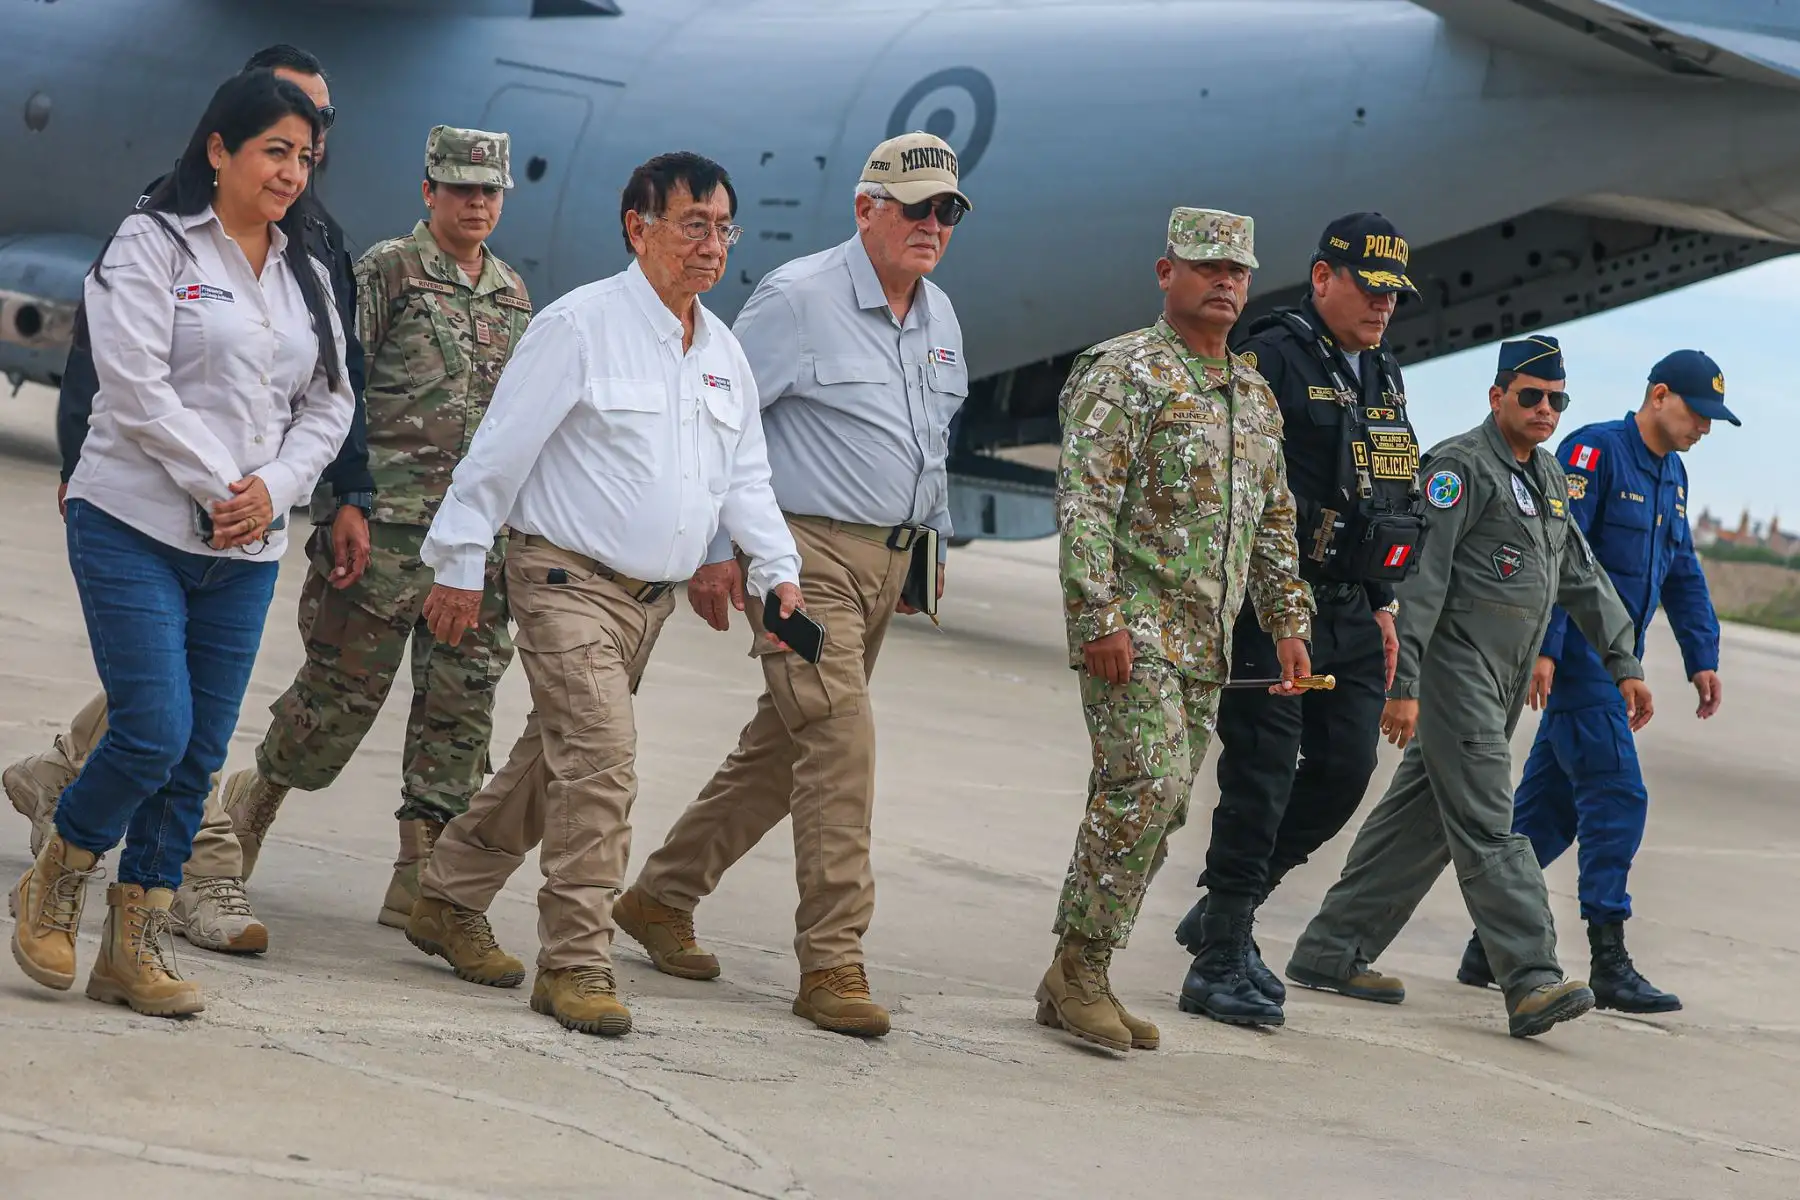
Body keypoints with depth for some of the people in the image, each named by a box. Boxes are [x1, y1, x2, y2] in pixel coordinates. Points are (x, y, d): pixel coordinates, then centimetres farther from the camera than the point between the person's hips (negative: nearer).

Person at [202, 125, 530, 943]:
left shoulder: (513, 295, 15)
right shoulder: (384, 273, -3)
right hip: (386, 525, -5)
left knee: (462, 697, 2)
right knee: (344, 686, -1)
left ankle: (422, 879, 6)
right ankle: (254, 799, 24)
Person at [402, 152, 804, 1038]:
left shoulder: (723, 351, 11)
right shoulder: (580, 325, -11)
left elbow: (744, 476, 16)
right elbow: (500, 451, -9)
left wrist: (777, 570, 1)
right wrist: (459, 565, -9)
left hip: (651, 598, 8)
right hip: (567, 579, -8)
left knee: (555, 761, 16)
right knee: (601, 759, -17)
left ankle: (448, 901, 32)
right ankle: (575, 965, -11)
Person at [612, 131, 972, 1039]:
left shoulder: (939, 317, 13)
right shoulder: (798, 298, -10)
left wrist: (932, 540, 22)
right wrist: (712, 547, -12)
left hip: (887, 559, 8)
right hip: (806, 553, -8)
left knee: (781, 749, 12)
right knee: (840, 741, -17)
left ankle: (660, 897, 27)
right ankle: (832, 963, -13)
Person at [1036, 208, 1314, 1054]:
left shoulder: (1255, 395, 19)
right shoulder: (1123, 373, -6)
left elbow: (1274, 522, 26)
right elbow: (1085, 501, -13)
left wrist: (1287, 620, 16)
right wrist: (1100, 617, -21)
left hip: (1204, 640, 8)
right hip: (1132, 625, -8)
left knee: (1155, 807, 6)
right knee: (1146, 784, -18)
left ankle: (1076, 981, 11)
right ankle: (1080, 969, -9)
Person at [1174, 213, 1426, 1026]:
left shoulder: (1384, 377, 18)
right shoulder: (1274, 359, -9)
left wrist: (1381, 604, 22)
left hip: (1351, 614, 8)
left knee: (1346, 768, 7)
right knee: (1263, 772, -7)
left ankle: (1222, 907, 22)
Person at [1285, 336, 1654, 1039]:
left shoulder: (1550, 475, 17)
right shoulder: (1460, 465, -11)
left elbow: (1583, 577, 25)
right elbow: (1421, 577, -16)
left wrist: (1623, 662, 20)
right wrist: (1401, 684, -21)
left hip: (1504, 683, 9)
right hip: (1457, 667, -9)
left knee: (1420, 817, 10)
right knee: (1487, 828, -11)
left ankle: (1331, 952, 15)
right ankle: (1533, 982, -17)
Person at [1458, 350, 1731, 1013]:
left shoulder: (1672, 474, 16)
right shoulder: (1596, 450, -12)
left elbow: (1683, 574, 23)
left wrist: (1701, 657, 16)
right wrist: (1544, 648, -24)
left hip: (1615, 662, 9)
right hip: (1578, 657, -9)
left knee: (1551, 805, 10)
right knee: (1616, 797, -11)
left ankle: (1489, 946, 16)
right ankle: (1609, 965, -9)